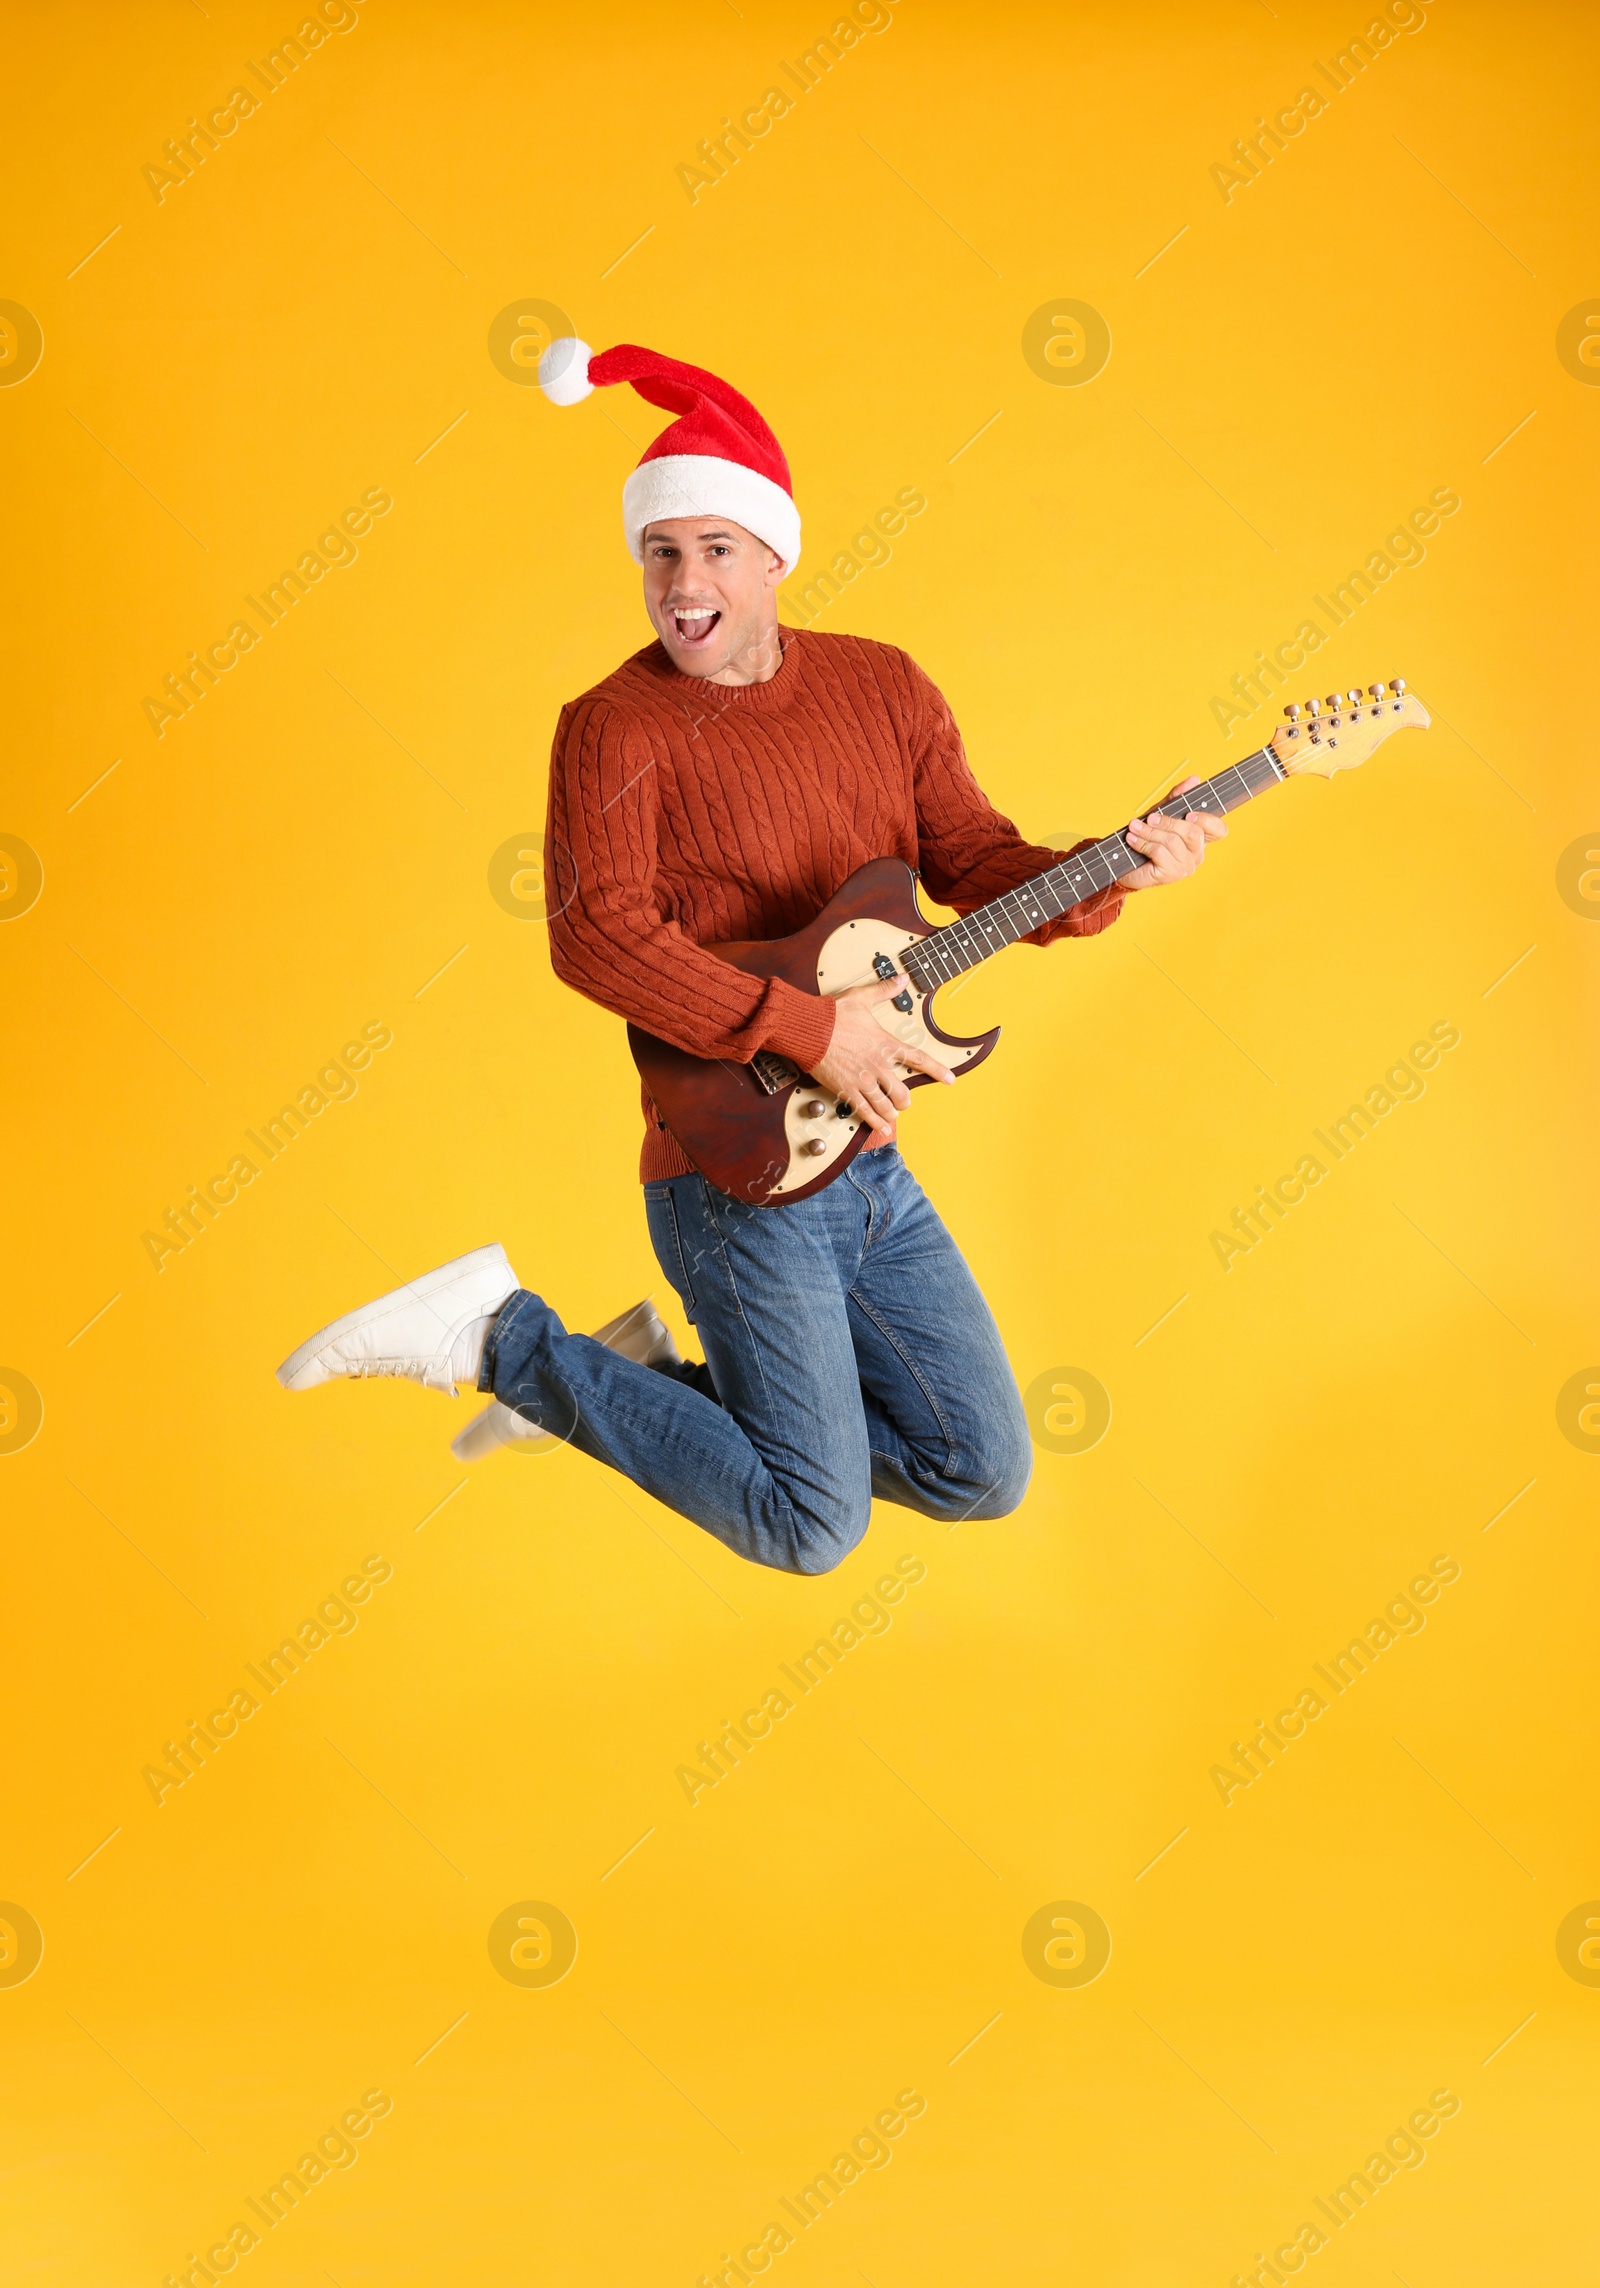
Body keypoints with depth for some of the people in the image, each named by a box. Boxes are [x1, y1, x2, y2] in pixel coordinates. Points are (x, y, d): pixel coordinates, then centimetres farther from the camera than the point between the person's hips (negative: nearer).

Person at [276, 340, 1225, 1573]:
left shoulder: (882, 687, 7)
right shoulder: (617, 726, -11)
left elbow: (977, 859, 8)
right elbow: (596, 935, -24)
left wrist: (1110, 873, -11)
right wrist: (810, 1029, -27)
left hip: (868, 1161, 7)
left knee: (984, 1474, 11)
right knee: (813, 1527, -7)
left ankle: (663, 1371, 20)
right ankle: (503, 1336, 5)